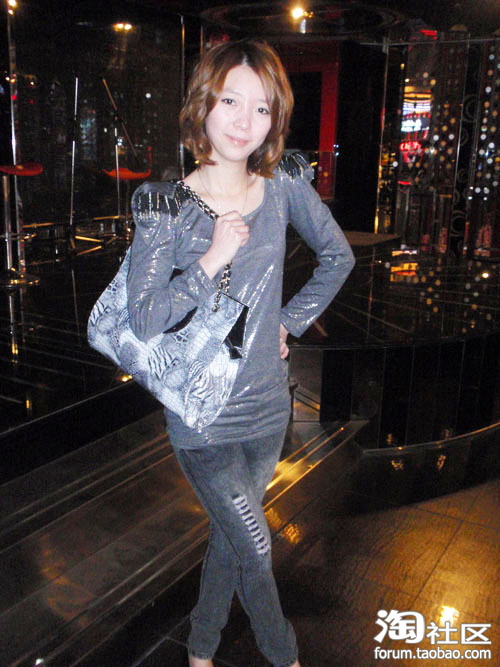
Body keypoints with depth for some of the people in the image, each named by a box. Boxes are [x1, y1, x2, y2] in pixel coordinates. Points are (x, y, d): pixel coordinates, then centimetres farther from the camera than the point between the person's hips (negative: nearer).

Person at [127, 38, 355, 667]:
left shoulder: (284, 184, -4)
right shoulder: (165, 205, -14)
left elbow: (338, 256, 10)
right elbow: (144, 321, -16)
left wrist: (289, 321, 3)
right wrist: (215, 257, -22)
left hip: (268, 406, 4)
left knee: (230, 535, 20)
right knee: (255, 550, 8)